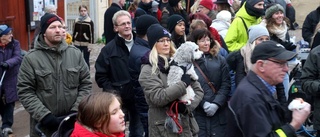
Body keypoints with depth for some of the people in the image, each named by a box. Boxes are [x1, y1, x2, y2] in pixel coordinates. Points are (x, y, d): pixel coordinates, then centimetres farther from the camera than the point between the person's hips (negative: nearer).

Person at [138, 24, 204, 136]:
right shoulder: (148, 71, -6)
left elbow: (198, 90, 4)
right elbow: (158, 97, -20)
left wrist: (188, 106, -13)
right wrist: (183, 83, -18)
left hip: (187, 125, 4)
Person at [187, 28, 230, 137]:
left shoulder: (220, 60, 10)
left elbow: (226, 85, 3)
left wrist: (216, 103, -10)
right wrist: (203, 103, -16)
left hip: (218, 112, 3)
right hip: (197, 112, -2)